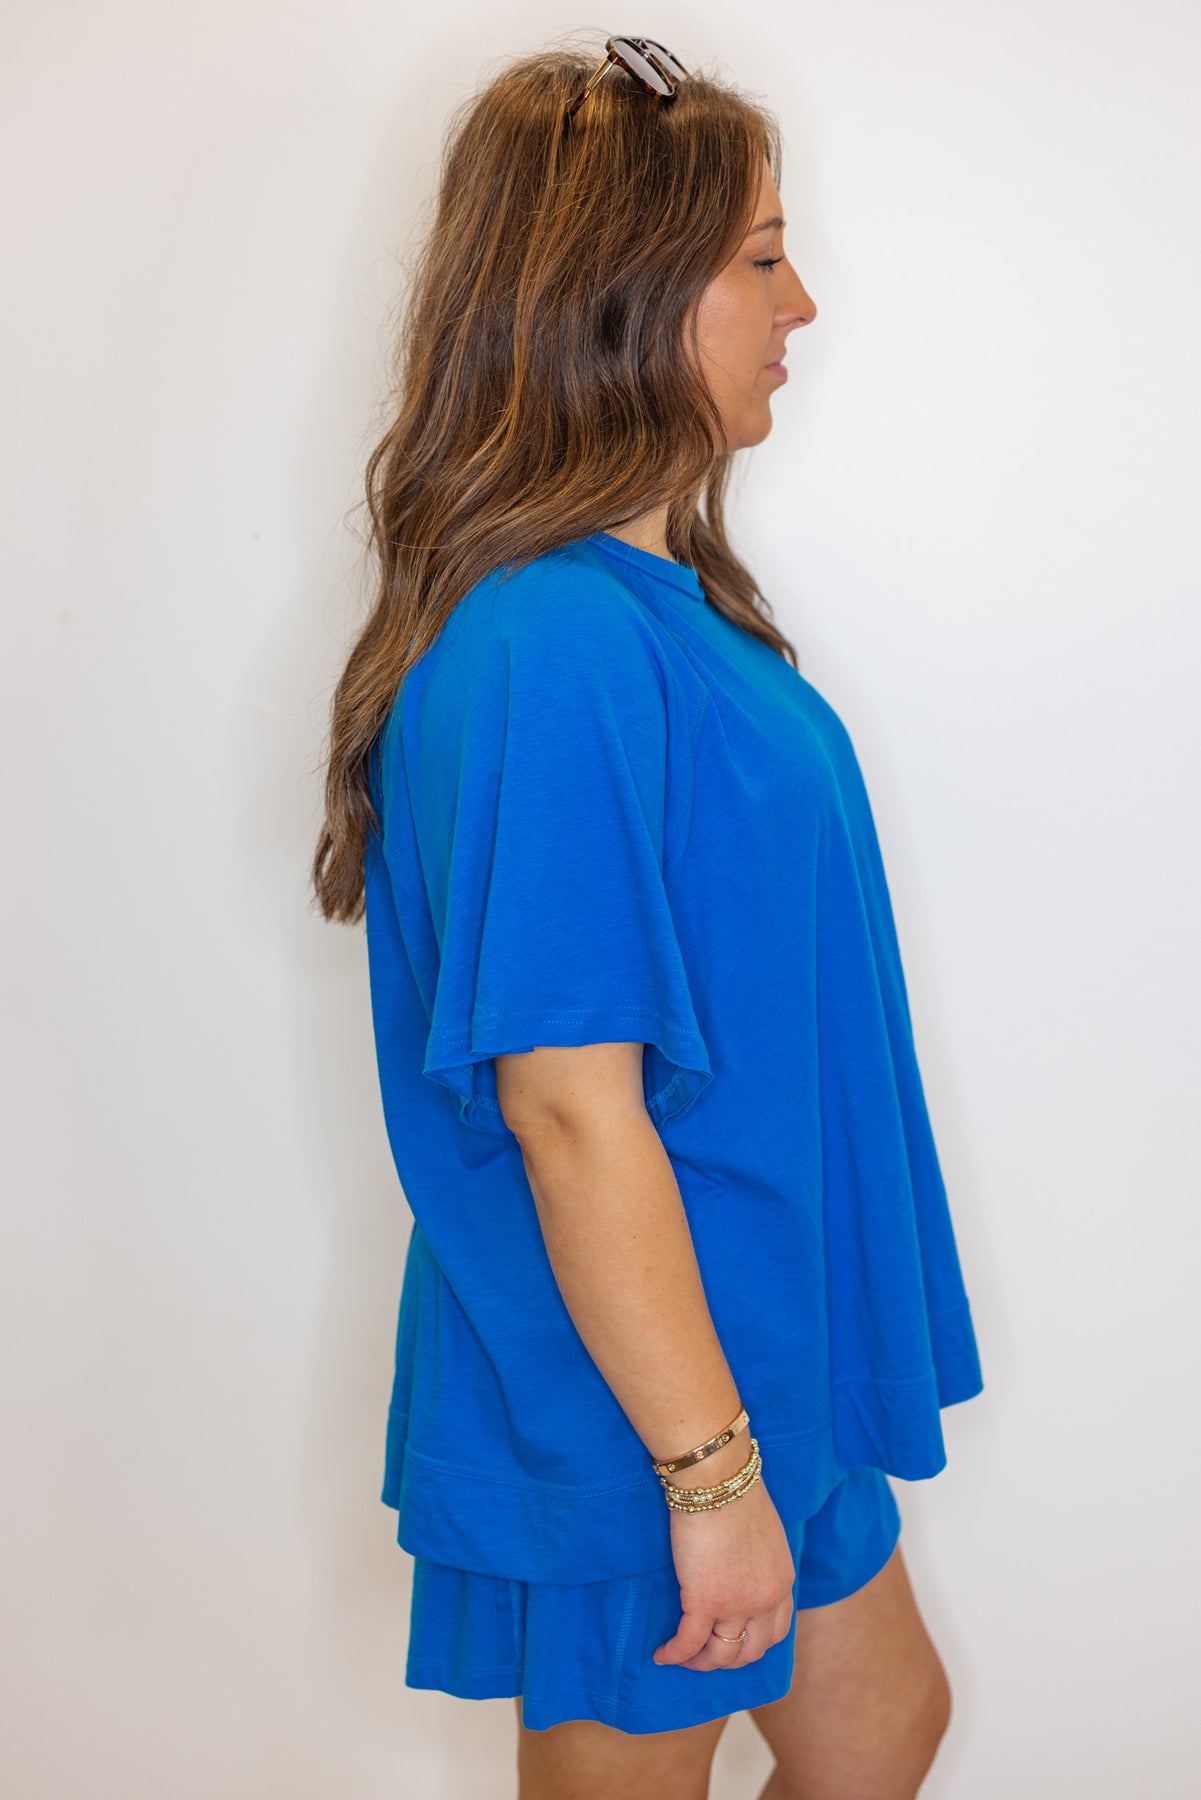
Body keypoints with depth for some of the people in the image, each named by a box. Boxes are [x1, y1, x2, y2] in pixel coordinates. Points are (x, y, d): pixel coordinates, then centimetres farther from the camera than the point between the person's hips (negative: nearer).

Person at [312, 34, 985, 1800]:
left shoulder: (655, 594, 4)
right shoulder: (552, 652, -28)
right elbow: (572, 1107, -28)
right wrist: (710, 1470, -19)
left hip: (758, 1343, 9)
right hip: (634, 1406, -9)